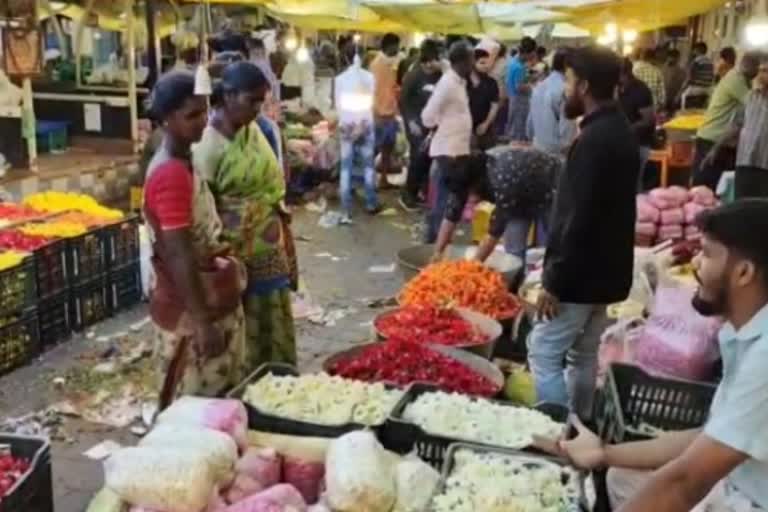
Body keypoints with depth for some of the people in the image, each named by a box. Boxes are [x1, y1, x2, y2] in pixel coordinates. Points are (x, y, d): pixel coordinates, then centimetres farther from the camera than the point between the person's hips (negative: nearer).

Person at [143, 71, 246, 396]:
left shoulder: (182, 163, 7)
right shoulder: (171, 174, -22)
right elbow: (180, 258, -25)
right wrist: (203, 323, -24)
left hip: (212, 302, 10)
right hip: (190, 313, -10)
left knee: (222, 396, 19)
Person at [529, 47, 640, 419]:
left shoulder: (594, 140, -21)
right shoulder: (619, 132, 10)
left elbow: (578, 219, -25)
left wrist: (554, 281, -20)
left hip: (581, 275, -10)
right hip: (605, 269, 10)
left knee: (544, 354, -2)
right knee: (583, 355, 17)